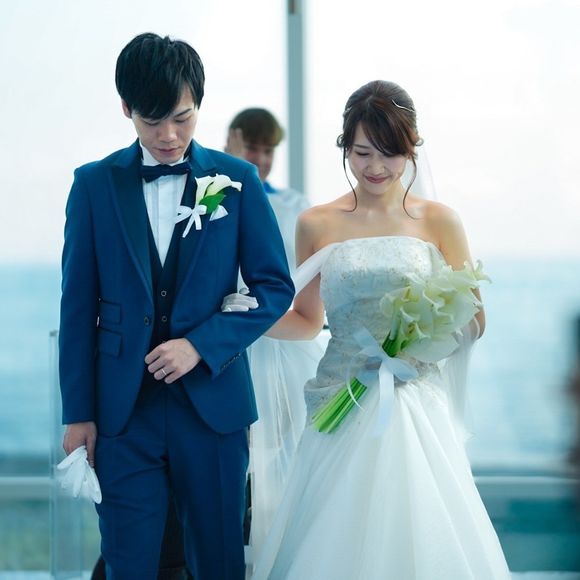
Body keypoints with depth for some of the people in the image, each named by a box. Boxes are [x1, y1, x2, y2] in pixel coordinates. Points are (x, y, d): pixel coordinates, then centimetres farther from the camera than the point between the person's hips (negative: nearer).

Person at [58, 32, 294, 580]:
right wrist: (77, 412, 0)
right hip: (123, 408, 0)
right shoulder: (94, 184, 3)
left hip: (213, 402, 0)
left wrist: (200, 345, -11)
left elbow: (275, 286, 3)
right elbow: (79, 305, 3)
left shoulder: (237, 180, 3)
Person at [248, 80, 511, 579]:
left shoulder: (438, 221, 3)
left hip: (416, 408, -1)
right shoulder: (317, 225, 7)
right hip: (342, 412, 1)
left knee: (416, 537, -4)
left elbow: (475, 323, 4)